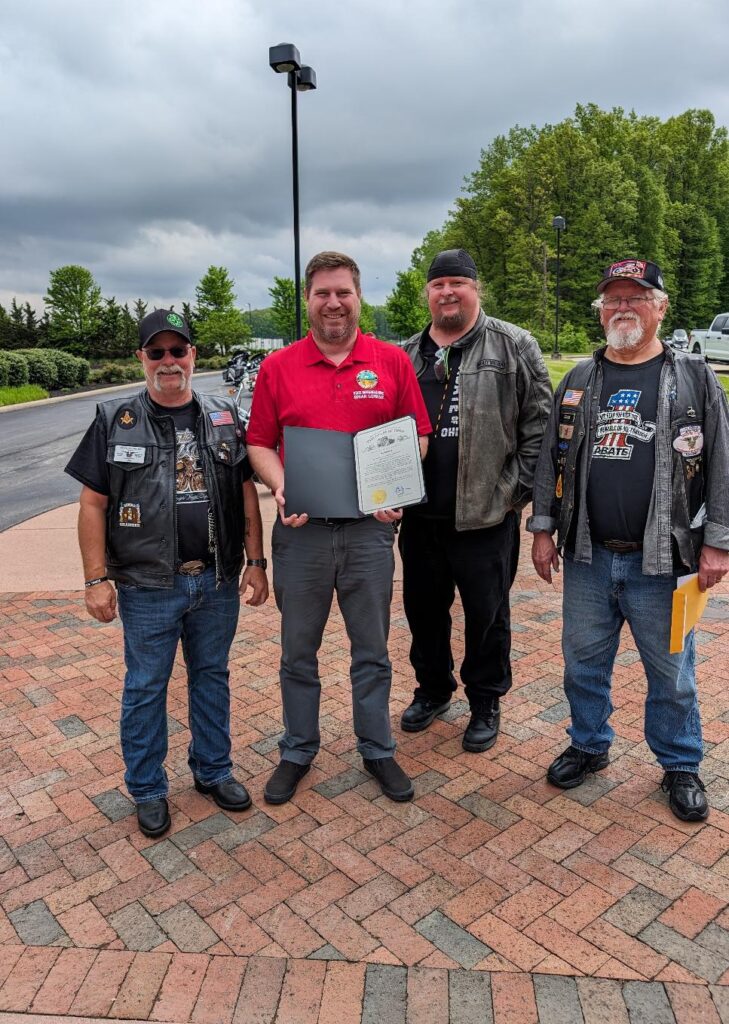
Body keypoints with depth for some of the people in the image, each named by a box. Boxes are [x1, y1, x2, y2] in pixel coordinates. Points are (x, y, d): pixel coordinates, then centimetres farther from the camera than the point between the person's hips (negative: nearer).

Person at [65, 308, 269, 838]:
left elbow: (247, 493, 6)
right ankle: (148, 789, 29)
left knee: (212, 677, 16)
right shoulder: (114, 420, -2)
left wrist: (256, 562, 2)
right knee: (146, 688, 10)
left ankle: (214, 770, 36)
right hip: (148, 586, -2)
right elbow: (93, 503, -2)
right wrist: (97, 579, -7)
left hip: (218, 581, 3)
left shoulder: (225, 416, 5)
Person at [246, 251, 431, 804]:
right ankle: (297, 752, 32)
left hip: (370, 529, 0)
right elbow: (260, 443, 5)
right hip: (301, 530, 1)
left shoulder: (392, 361, 2)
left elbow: (418, 436, 4)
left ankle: (378, 749, 31)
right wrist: (281, 491, -12)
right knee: (298, 650, 13)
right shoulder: (277, 367, 3)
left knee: (372, 649, 12)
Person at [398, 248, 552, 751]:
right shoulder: (407, 357, 11)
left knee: (487, 613, 8)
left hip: (486, 516, -4)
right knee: (424, 607, 17)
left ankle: (486, 701, 28)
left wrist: (516, 489, -10)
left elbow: (539, 423, -6)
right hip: (419, 516, 5)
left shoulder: (514, 347, -3)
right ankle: (433, 688, 38)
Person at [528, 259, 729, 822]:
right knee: (584, 662, 14)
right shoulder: (578, 381, 8)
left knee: (671, 671, 11)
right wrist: (544, 528, 5)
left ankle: (680, 765, 32)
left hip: (661, 562, -2)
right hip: (587, 557, 3)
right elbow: (551, 459, 10)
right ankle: (589, 745, 36)